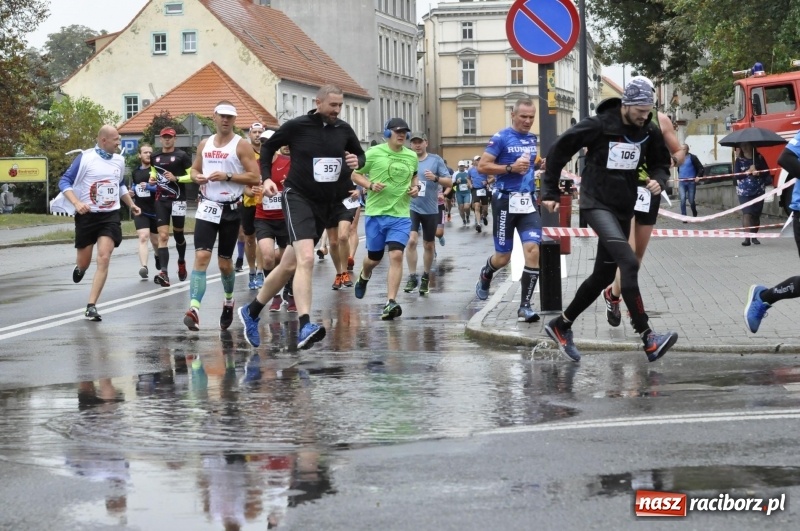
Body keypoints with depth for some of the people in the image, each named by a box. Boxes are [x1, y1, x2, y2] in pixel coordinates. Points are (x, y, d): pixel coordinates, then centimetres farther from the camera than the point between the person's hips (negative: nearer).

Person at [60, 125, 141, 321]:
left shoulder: (119, 160, 8)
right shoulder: (85, 158, -9)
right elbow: (64, 182, -10)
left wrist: (131, 205, 21)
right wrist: (76, 203, -23)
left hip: (110, 216, 3)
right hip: (87, 215, -3)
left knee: (103, 259, -14)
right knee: (84, 262, 8)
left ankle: (91, 307, -12)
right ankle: (79, 268, 49)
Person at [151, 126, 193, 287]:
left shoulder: (182, 156, -5)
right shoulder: (155, 157, 10)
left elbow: (192, 176, -7)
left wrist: (176, 178, -19)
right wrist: (152, 178, 6)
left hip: (178, 200, -3)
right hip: (161, 200, 3)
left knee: (178, 234, 11)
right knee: (163, 236, -8)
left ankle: (181, 262, 41)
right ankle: (164, 273, -17)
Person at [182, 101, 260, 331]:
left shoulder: (241, 146, -5)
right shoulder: (204, 144, 9)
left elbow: (255, 177, -10)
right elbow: (194, 169, 22)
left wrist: (227, 177, -20)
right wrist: (197, 177, -2)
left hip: (231, 210, -2)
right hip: (207, 208, 2)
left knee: (225, 262, 9)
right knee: (201, 256, -14)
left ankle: (229, 301, 37)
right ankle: (194, 308, -24)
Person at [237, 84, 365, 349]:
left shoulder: (343, 130, 3)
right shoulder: (297, 126, -8)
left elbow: (360, 153, 19)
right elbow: (268, 147, 6)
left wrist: (357, 161, -4)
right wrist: (266, 178, -5)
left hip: (327, 203, 6)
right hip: (298, 197, -6)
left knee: (290, 266, 12)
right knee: (306, 259, -25)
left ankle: (251, 312, 30)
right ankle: (305, 327, -33)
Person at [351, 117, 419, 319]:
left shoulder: (412, 156, 6)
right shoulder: (374, 153, -5)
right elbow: (355, 174, 1)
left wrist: (415, 187, 4)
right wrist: (370, 185, -16)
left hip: (401, 215, 1)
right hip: (375, 213, -1)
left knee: (396, 255, -15)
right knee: (374, 258, 12)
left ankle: (391, 303, -16)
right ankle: (364, 276, 49)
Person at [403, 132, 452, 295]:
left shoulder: (436, 160, -1)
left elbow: (449, 181, -3)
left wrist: (436, 178, -21)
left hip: (431, 209, 0)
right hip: (411, 207, 0)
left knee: (428, 245, 12)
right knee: (411, 240, -18)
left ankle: (425, 277, 29)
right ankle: (412, 277, -10)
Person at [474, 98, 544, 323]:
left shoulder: (533, 139, 12)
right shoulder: (501, 138, -6)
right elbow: (483, 166, -11)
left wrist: (539, 165, 9)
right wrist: (511, 168, -19)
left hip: (528, 202, 4)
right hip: (506, 201, -4)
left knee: (533, 250, -13)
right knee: (503, 257, 4)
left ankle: (525, 307, -10)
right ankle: (485, 275, 40)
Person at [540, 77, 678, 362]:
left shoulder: (650, 132, 0)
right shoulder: (599, 125, -16)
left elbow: (661, 164, 14)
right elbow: (559, 149, -7)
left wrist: (658, 180, -10)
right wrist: (550, 192, -5)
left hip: (624, 208, 7)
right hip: (597, 204, -7)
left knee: (604, 274, 12)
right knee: (629, 263, -22)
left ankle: (561, 325, 30)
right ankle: (648, 339, -26)